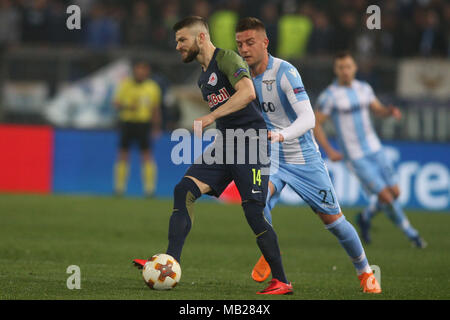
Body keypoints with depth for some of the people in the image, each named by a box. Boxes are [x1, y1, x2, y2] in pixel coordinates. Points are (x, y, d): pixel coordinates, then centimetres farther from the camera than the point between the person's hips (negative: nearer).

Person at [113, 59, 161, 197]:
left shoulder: (153, 88, 3)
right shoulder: (125, 85, -1)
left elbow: (155, 110, 12)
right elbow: (117, 103, 0)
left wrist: (156, 128, 11)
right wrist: (128, 107, -19)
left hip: (144, 123, 0)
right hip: (126, 122, 0)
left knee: (147, 155, -7)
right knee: (123, 154, 0)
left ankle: (149, 188, -5)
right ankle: (119, 187, 8)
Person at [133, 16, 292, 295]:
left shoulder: (227, 59, -8)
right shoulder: (204, 77, 21)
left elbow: (247, 92, -24)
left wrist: (210, 118, -25)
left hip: (250, 142, -9)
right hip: (225, 145, 9)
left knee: (254, 213, -11)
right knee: (184, 191, -9)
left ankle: (281, 282, -1)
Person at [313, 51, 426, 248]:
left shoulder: (363, 88, 4)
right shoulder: (329, 96, -13)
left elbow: (379, 111, 16)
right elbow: (315, 124, -7)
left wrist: (390, 111, -9)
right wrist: (329, 152, -14)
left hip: (375, 150, 6)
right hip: (355, 157, -6)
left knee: (394, 193, 5)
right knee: (385, 195, -10)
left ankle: (365, 217, 31)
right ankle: (411, 233, 10)